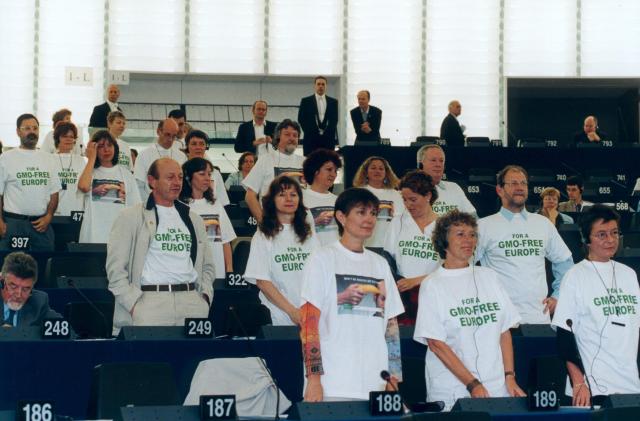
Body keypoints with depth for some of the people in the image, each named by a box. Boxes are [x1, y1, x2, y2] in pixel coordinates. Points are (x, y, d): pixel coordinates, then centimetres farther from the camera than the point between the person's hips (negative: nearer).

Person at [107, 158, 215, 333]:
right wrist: (134, 303, -9)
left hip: (192, 299, 4)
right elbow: (115, 267, -1)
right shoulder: (130, 217, 5)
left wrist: (205, 295, 8)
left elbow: (207, 265, 25)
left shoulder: (193, 219, 21)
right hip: (151, 300, -4)